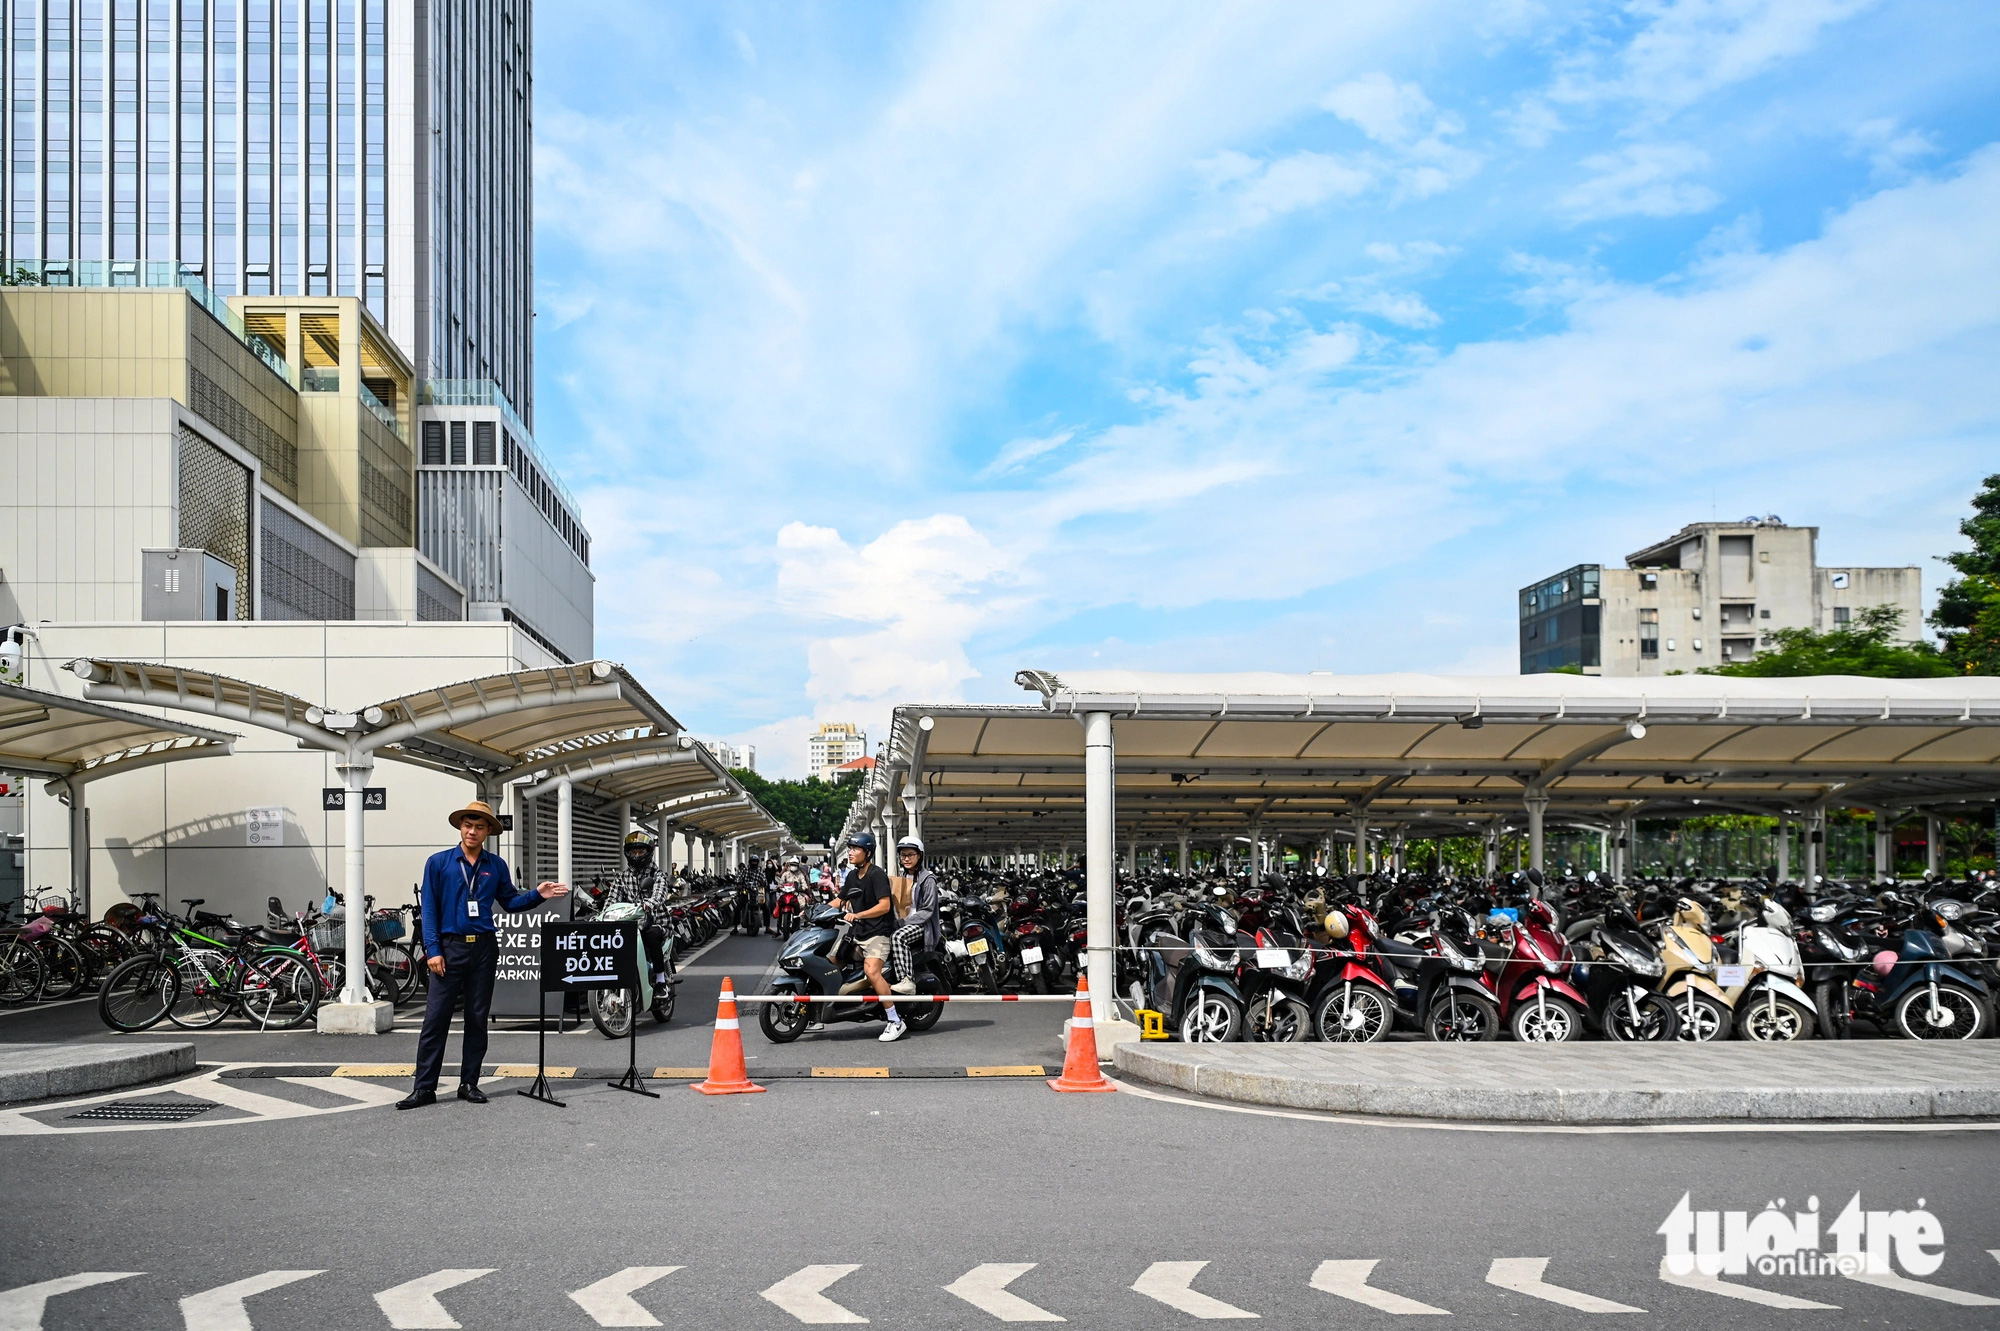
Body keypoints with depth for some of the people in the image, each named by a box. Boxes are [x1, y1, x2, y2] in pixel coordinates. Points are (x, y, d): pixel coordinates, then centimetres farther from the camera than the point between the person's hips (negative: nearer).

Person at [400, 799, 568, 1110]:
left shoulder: (496, 866, 9)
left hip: (484, 947, 3)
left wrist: (538, 895, -3)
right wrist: (433, 950, -9)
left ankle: (469, 1083, 15)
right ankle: (424, 1087, 0)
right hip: (450, 947, -3)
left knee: (477, 1019, 7)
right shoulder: (438, 863, 1)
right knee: (436, 1018, -4)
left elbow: (509, 901, 14)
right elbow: (429, 909, -1)